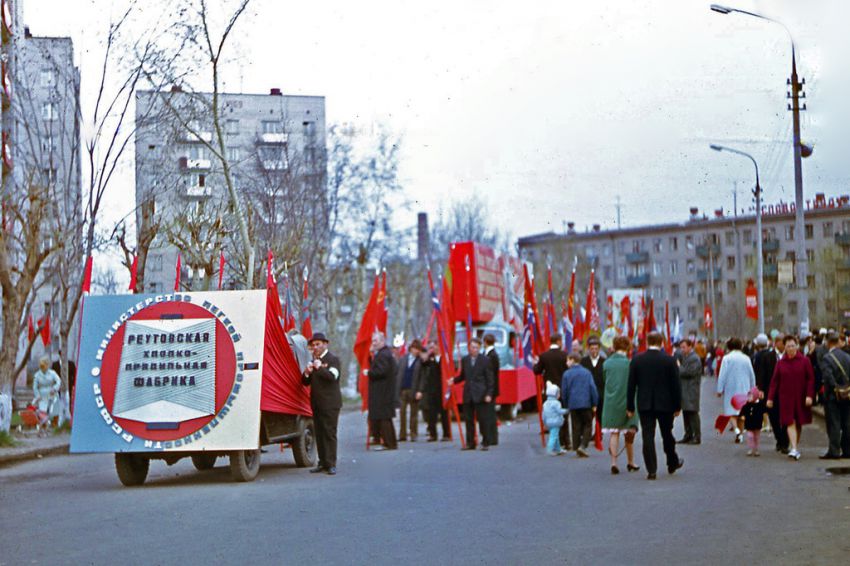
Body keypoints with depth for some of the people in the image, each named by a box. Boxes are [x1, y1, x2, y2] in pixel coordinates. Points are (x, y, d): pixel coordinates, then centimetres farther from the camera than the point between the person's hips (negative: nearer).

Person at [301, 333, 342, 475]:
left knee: (329, 433, -8)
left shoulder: (333, 360, -3)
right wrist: (307, 373, -3)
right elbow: (306, 382, 16)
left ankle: (331, 464, -8)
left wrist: (320, 368, -18)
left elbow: (332, 376, -21)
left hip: (330, 403, -7)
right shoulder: (313, 361, 18)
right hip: (316, 403, 7)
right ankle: (323, 463, 11)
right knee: (319, 434, 7)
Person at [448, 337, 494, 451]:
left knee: (482, 419, -2)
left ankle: (485, 443, 6)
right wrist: (454, 380, 0)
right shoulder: (465, 360, 11)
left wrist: (489, 394, -9)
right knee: (468, 419, 6)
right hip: (468, 395, 4)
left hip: (480, 395, -4)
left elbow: (489, 379, -2)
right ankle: (470, 443, 13)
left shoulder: (485, 360, -2)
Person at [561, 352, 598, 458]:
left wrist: (566, 405, 15)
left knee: (576, 428, 7)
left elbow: (564, 391, 3)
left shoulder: (567, 374, 1)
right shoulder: (587, 372, 2)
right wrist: (594, 404, 2)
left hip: (573, 405, 1)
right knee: (587, 425, 5)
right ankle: (583, 446, -12)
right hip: (586, 404, -1)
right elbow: (592, 388, -2)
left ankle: (577, 449, 7)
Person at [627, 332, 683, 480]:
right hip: (665, 404, 0)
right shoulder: (670, 360, -6)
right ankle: (673, 463, 32)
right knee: (667, 435, 16)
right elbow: (676, 385, -3)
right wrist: (677, 406, 5)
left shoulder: (637, 360, -3)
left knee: (648, 436, -1)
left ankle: (651, 470, -6)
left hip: (644, 405, 0)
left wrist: (630, 407, 5)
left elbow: (631, 385, -1)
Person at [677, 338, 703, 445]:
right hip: (684, 391, 9)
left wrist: (678, 368, -10)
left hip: (691, 391, -9)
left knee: (693, 413, -7)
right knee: (686, 414, 11)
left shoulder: (694, 359, -12)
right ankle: (688, 436, 17)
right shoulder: (683, 357, 17)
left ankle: (697, 437, -4)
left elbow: (689, 372, -20)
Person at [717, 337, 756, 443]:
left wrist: (720, 389, -5)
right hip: (744, 389, 3)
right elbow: (752, 375, 9)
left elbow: (722, 375, -9)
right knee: (742, 412, 11)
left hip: (731, 388, -3)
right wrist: (752, 389, 18)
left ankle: (736, 429, -23)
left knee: (731, 410, 0)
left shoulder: (727, 358, -7)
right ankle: (740, 433, 12)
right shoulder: (746, 358, 5)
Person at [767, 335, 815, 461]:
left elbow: (811, 379, -1)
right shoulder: (780, 363, 3)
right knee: (790, 423, -10)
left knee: (799, 423, 8)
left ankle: (795, 447, 23)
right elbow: (774, 381, 5)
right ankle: (794, 449, -15)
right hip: (786, 397, 0)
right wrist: (770, 398, 0)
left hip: (801, 398, 0)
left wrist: (809, 395, -11)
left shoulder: (804, 361, 0)